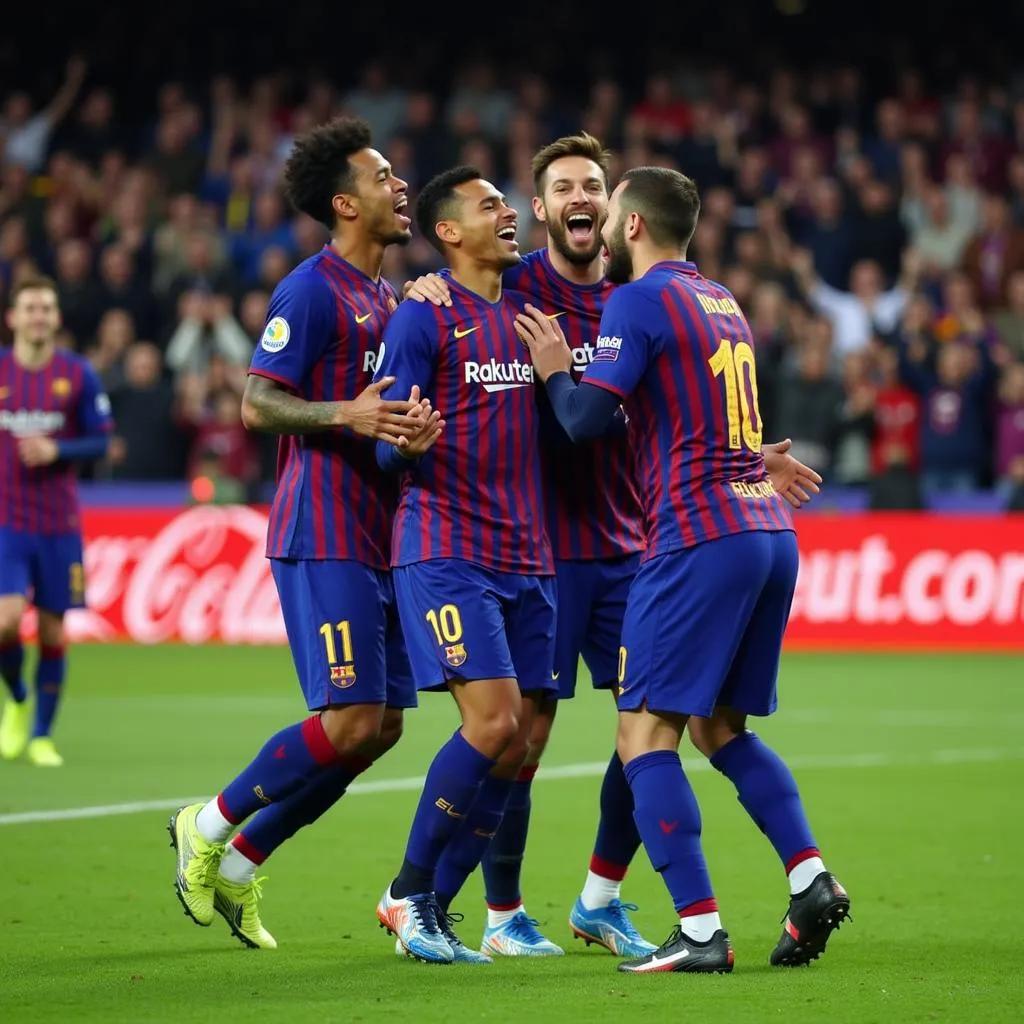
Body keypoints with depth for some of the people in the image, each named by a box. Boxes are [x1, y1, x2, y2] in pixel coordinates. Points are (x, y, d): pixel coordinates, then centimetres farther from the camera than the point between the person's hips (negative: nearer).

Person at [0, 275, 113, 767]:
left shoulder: (78, 374, 0)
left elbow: (101, 441, 2)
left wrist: (56, 450, -14)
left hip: (59, 523, 1)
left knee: (53, 631, 3)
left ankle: (41, 734, 18)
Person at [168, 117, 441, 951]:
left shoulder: (386, 296, 18)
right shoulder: (313, 291, -9)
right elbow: (256, 404, -13)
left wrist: (415, 422, 4)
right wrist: (348, 415, -27)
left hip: (379, 538, 9)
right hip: (324, 537, -9)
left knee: (381, 725, 5)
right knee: (351, 719, -13)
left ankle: (239, 863, 15)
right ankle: (208, 826, 5)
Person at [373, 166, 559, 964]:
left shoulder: (529, 312, 15)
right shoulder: (424, 318, -4)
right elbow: (388, 448, -9)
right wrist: (406, 440, -29)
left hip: (527, 556, 7)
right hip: (447, 549, -7)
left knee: (520, 743, 1)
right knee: (494, 721, -17)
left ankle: (434, 909, 11)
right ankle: (409, 893, 0)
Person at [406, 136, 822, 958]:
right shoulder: (513, 289, -4)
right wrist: (431, 292, -22)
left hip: (627, 543, 5)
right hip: (541, 543, -5)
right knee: (526, 727, -3)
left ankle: (600, 898, 19)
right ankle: (503, 915, 10)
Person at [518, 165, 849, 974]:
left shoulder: (640, 301, -6)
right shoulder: (721, 301, 20)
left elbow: (587, 418, -12)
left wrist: (556, 370, 7)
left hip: (700, 537, -8)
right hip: (771, 533, 8)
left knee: (646, 735, -5)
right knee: (723, 728, 18)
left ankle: (700, 930, -13)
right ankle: (810, 877, 1)